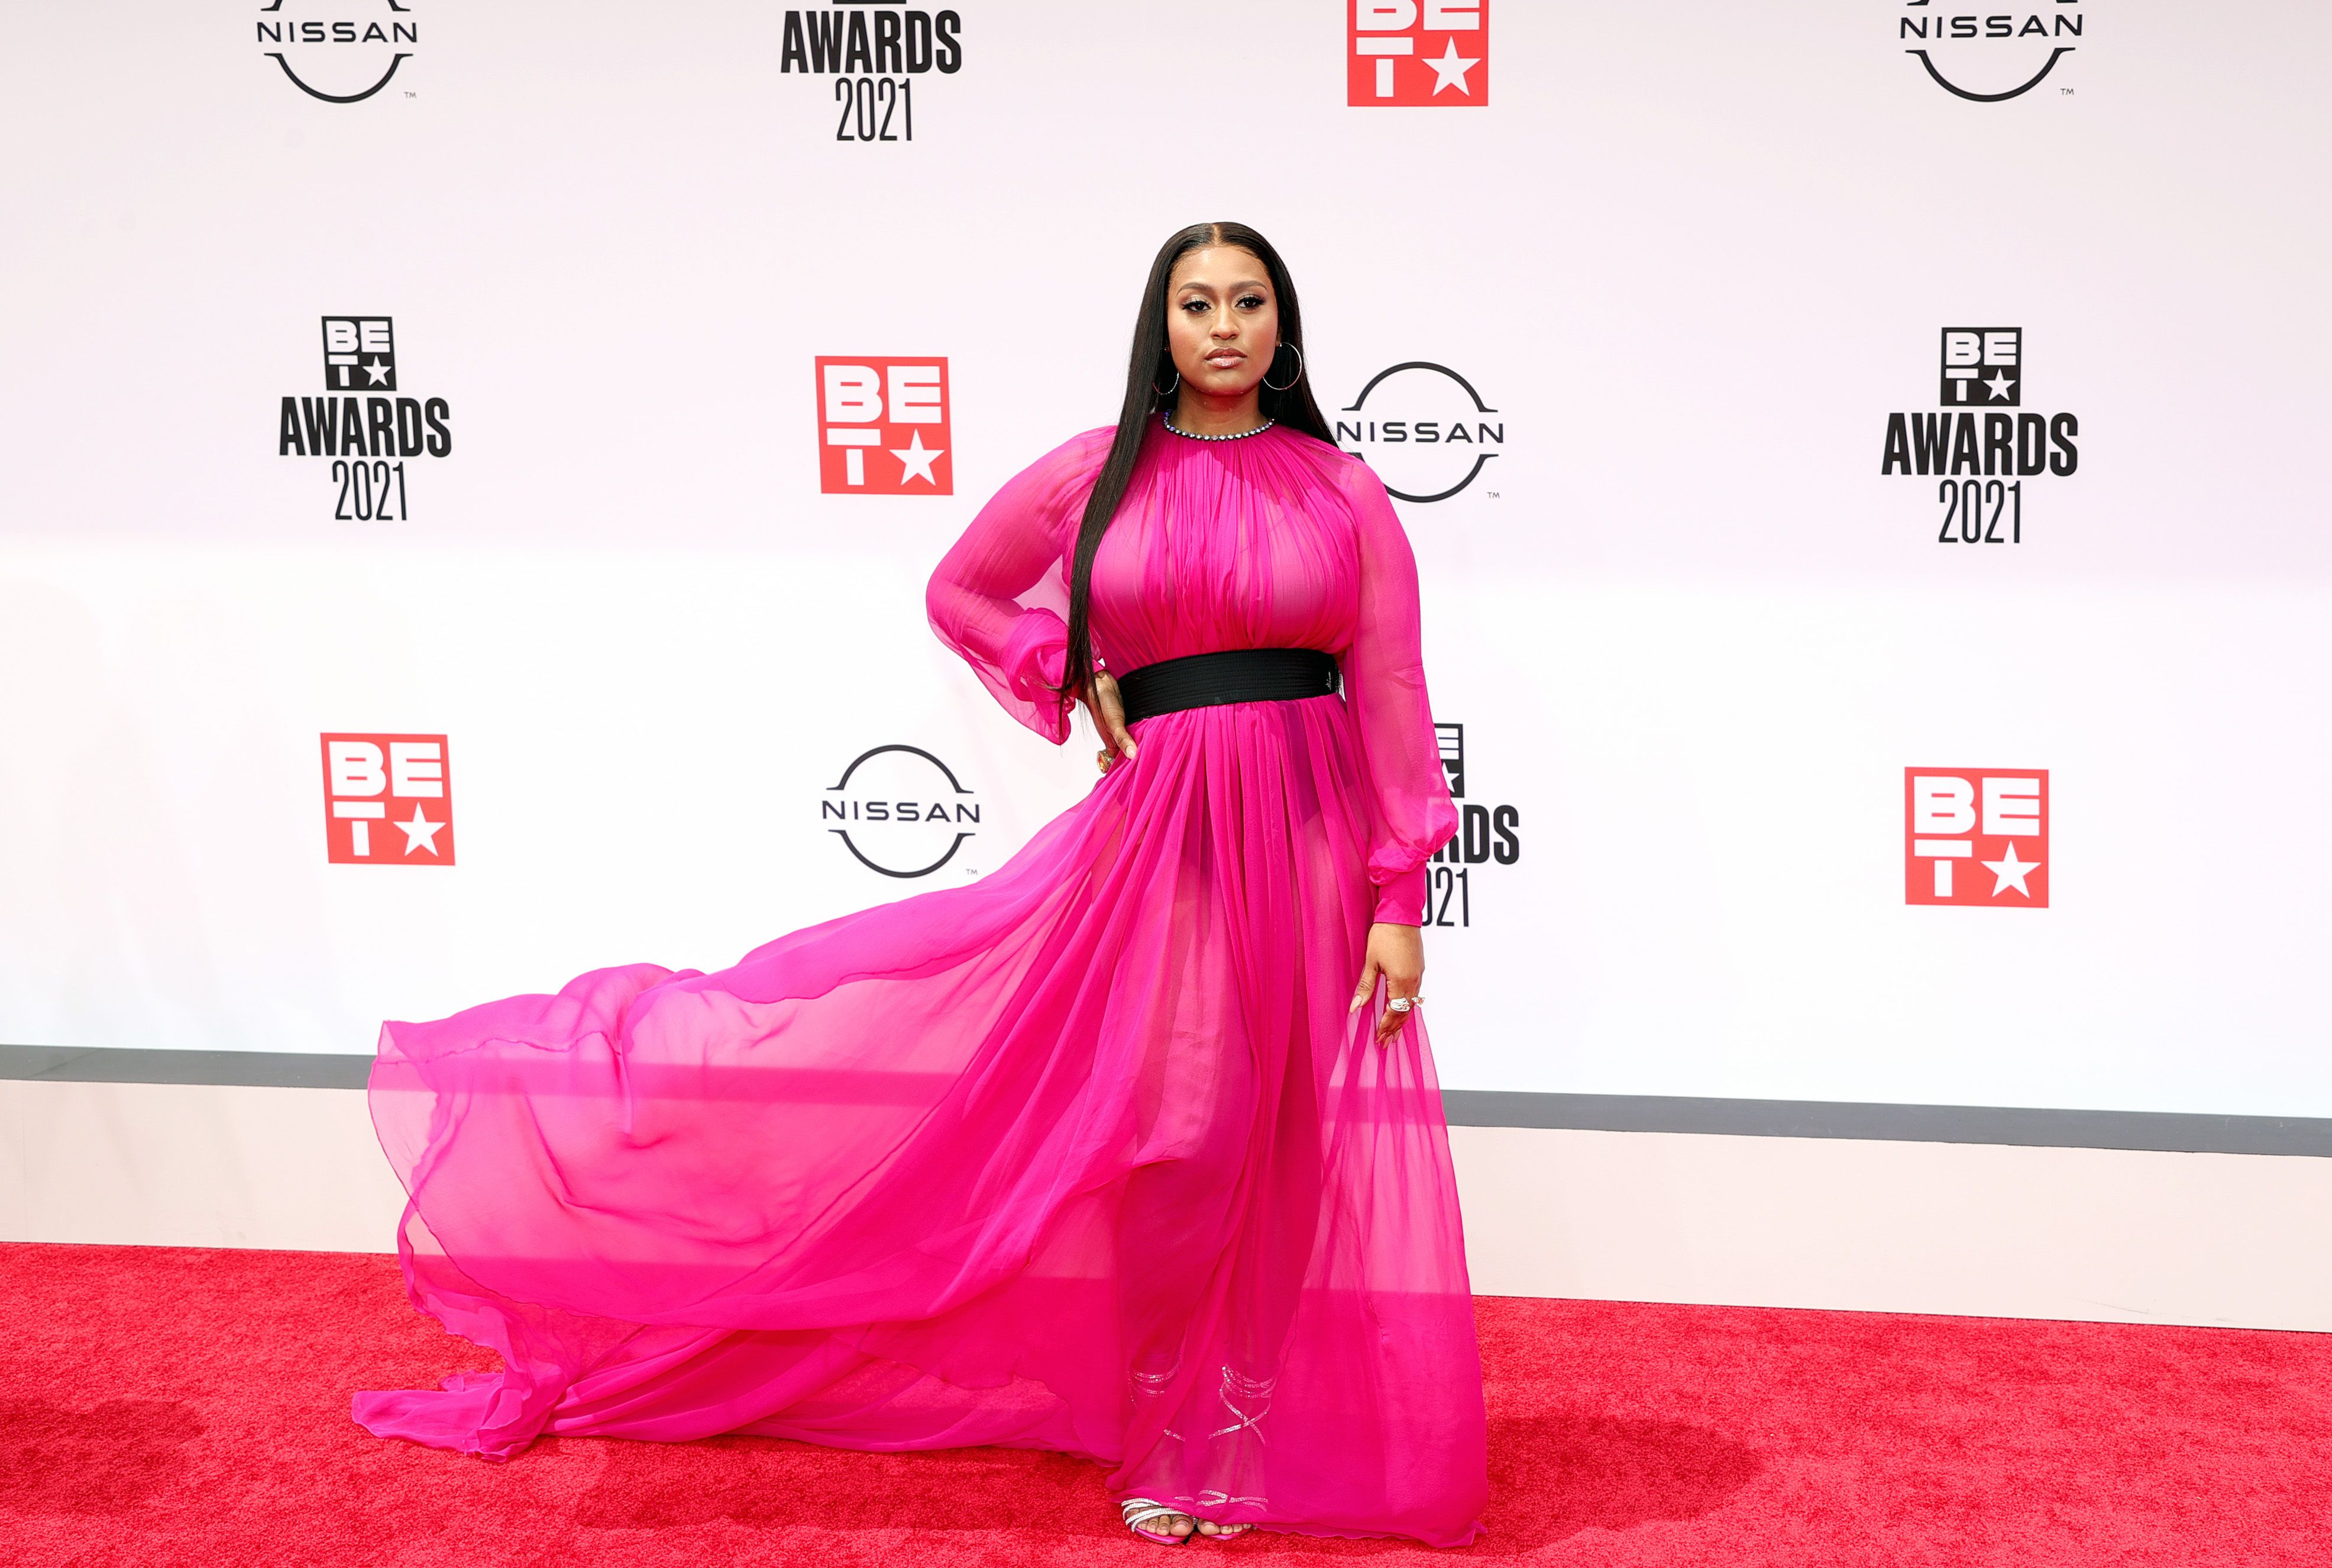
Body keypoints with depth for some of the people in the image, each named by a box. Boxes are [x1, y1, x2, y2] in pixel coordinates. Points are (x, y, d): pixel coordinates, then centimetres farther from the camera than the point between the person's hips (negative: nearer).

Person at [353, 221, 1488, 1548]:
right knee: (1178, 1145, -1)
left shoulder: (1342, 490, 3)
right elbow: (961, 593, 19)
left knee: (1296, 1150, 5)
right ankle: (1169, 1439, 18)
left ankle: (1272, 1432, 21)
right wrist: (1080, 682, 5)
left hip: (1314, 839, 0)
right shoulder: (1096, 477, 4)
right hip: (1162, 833, 0)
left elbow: (1393, 695, 0)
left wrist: (1400, 899, -5)